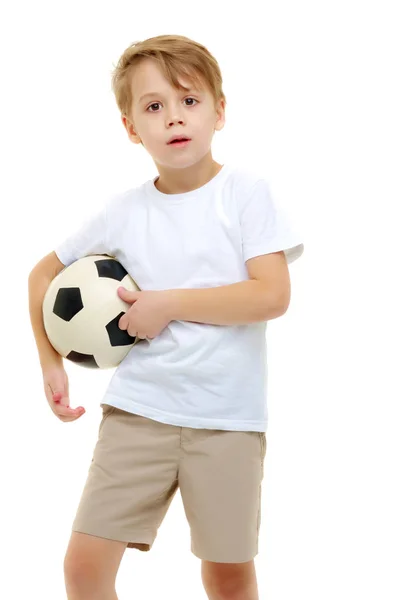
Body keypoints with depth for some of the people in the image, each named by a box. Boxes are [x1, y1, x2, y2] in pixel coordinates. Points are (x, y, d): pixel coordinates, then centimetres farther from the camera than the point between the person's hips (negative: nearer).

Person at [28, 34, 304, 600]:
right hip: (137, 409, 2)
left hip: (228, 418, -2)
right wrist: (52, 364, 9)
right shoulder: (124, 211, 2)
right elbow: (44, 273, 16)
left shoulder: (247, 191, -5)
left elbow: (273, 295, -15)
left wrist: (169, 304, -14)